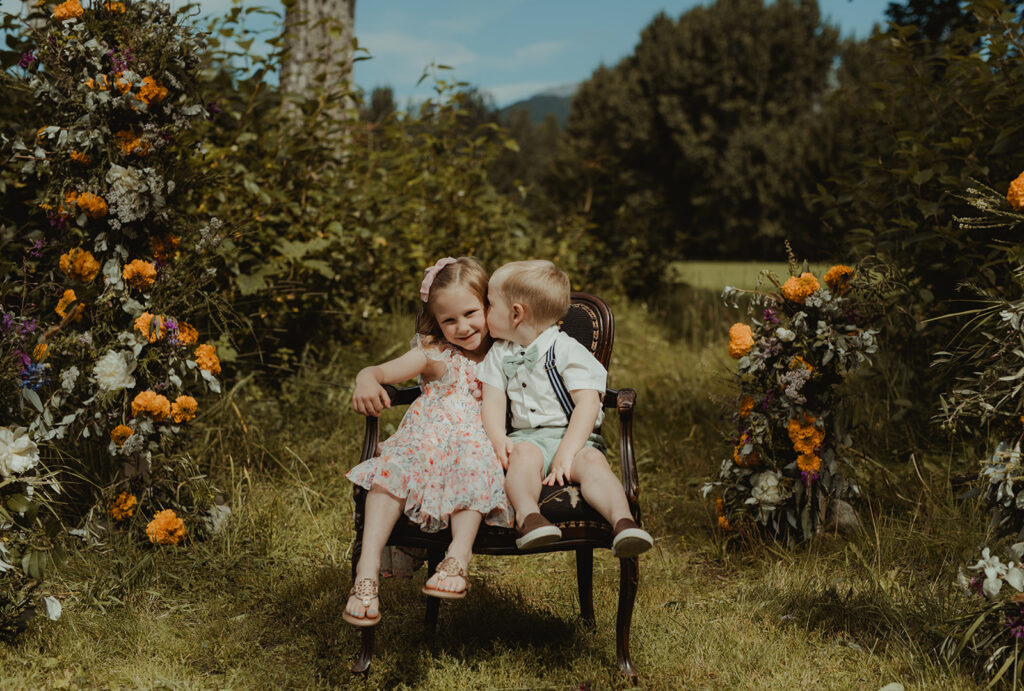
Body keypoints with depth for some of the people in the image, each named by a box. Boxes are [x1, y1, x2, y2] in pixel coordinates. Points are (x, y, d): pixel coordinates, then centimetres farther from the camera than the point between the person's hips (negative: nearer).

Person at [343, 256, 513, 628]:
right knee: (393, 467, -31)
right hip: (426, 437, 1)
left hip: (478, 440, -1)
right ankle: (368, 568, -36)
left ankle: (458, 557, -46)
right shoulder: (434, 354, 11)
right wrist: (366, 378, -24)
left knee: (472, 461, -38)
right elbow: (386, 370, -2)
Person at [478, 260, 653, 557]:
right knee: (524, 454, -33)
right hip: (526, 438, 2)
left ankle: (623, 522, -49)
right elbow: (492, 401, 8)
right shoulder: (500, 354, 16)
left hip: (572, 436, -2)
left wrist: (566, 452, -22)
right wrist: (498, 439, -14)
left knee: (591, 460, -33)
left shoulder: (567, 350, -2)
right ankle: (527, 517, -52)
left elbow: (588, 402, -11)